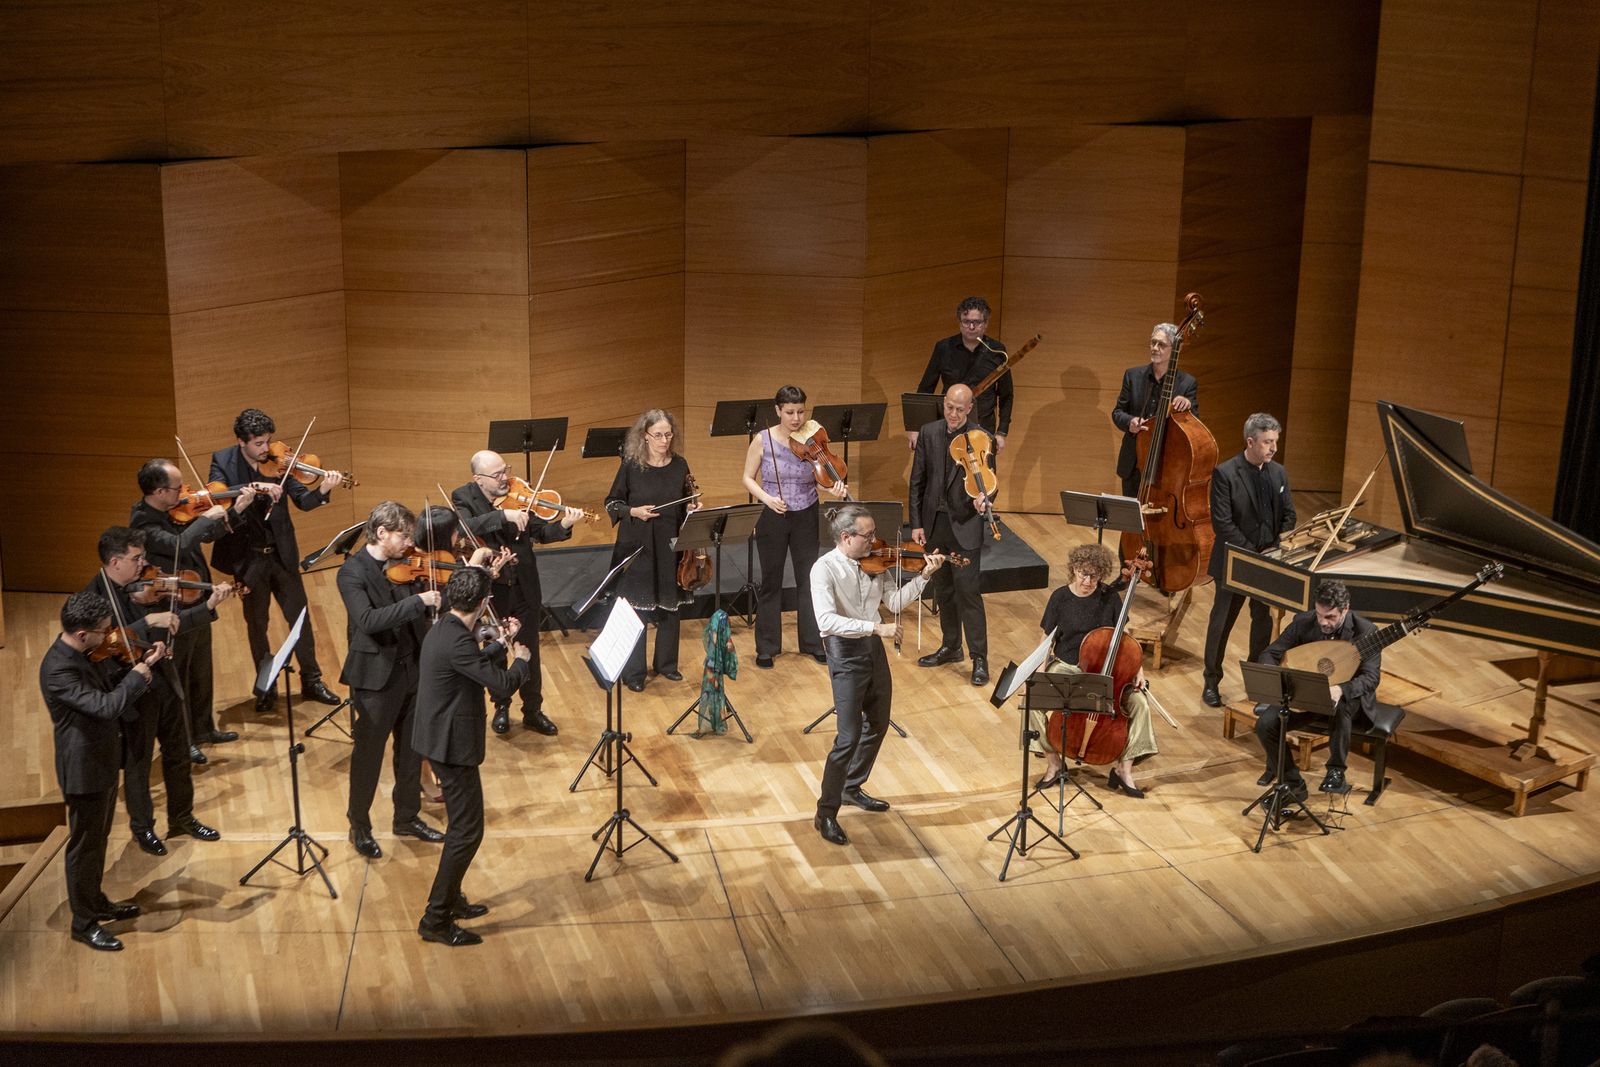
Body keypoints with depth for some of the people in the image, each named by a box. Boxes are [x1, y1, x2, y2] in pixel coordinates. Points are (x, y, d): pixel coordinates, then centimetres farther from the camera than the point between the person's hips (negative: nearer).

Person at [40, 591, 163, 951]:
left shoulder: (82, 652, -1)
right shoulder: (58, 669, -30)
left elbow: (108, 689, 11)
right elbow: (106, 706, -36)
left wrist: (142, 664, -4)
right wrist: (142, 670, -27)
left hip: (103, 760, 9)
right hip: (84, 769, -9)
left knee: (98, 839, 24)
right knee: (84, 846, 6)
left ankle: (96, 902, 41)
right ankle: (84, 922, 21)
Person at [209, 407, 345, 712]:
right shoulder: (222, 461, -8)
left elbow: (303, 501, -9)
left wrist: (323, 491, -30)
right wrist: (257, 489, -37)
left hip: (281, 554, 1)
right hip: (248, 558, -1)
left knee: (300, 618, 8)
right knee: (256, 624, 11)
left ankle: (311, 681, 22)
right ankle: (266, 687, 25)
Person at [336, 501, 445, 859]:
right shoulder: (352, 572, -16)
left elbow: (430, 606, 6)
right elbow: (368, 620, -29)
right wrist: (418, 601, -34)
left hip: (412, 668, 6)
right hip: (376, 675, -6)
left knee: (411, 750, 17)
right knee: (369, 755, 7)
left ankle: (407, 817, 34)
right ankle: (359, 827, 23)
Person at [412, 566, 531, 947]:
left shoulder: (444, 630, 6)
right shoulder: (457, 640, -26)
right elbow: (503, 685, -27)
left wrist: (501, 642, 20)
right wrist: (523, 659, -9)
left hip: (441, 740, 10)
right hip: (452, 746, -10)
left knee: (462, 825, 22)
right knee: (467, 831, -3)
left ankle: (451, 899, 35)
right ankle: (436, 921, 2)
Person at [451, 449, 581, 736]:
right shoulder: (463, 497, -11)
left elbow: (540, 532, -9)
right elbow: (466, 528, -31)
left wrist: (563, 525, -29)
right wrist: (504, 515, -40)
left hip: (524, 588, 2)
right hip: (490, 590, -1)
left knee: (530, 654, 11)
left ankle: (533, 712, 27)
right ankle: (501, 707, 36)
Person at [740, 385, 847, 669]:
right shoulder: (762, 440, -10)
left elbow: (819, 479, -1)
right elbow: (748, 479, -3)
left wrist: (834, 488, -22)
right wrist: (766, 497, -20)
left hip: (806, 518, 1)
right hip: (773, 519, -1)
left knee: (809, 581, 9)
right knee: (771, 583, 8)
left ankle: (812, 642, 24)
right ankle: (766, 648, 20)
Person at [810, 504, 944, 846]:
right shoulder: (824, 569, -19)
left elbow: (894, 602, 5)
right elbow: (827, 621, -30)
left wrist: (924, 576, -6)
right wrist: (875, 627, -34)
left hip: (874, 650, 8)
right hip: (845, 654, -8)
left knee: (877, 725, 20)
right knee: (849, 737, -10)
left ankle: (852, 789, 40)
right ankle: (826, 814, 0)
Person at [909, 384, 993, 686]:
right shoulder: (929, 433, 2)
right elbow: (917, 481, 4)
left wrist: (983, 499, -32)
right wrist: (916, 523, 1)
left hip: (965, 526, -4)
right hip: (935, 524, 4)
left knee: (967, 590, -7)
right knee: (943, 589, 16)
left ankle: (980, 658, 1)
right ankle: (950, 647, 31)